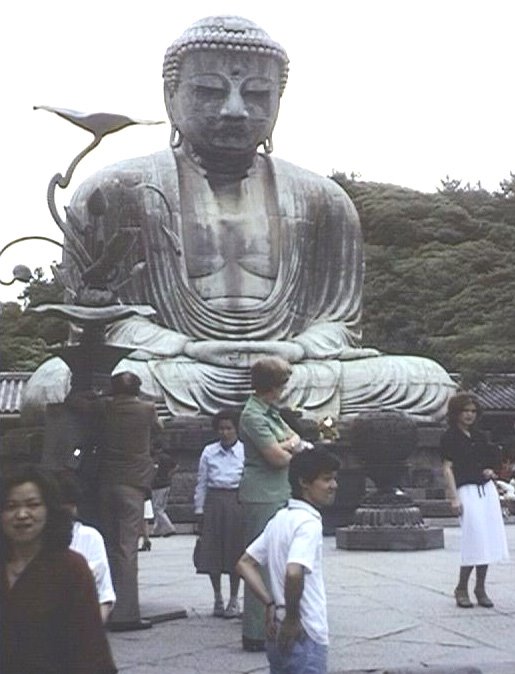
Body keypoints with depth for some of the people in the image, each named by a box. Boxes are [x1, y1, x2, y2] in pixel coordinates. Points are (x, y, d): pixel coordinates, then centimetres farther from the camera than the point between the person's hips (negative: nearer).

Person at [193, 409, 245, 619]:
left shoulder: (245, 452, -2)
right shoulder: (209, 452, 3)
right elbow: (201, 483, 7)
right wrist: (199, 511, 4)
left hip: (237, 502, -2)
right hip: (213, 502, 2)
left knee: (235, 551, 3)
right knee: (211, 552, 4)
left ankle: (234, 600, 17)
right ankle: (218, 599, 20)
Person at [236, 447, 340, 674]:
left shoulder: (280, 519, 9)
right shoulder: (309, 523, -17)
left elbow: (245, 564, 12)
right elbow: (294, 573, -33)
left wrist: (271, 605, 5)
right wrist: (292, 619, -19)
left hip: (278, 635, 9)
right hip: (304, 637, -9)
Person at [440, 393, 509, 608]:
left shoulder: (479, 436, 15)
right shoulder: (449, 437, -3)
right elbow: (448, 469, -8)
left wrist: (490, 471, 2)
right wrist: (454, 498, -14)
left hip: (487, 489, 6)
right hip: (467, 490, -6)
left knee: (489, 540, 4)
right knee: (475, 540, -10)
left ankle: (480, 588, 14)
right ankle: (461, 589, 4)